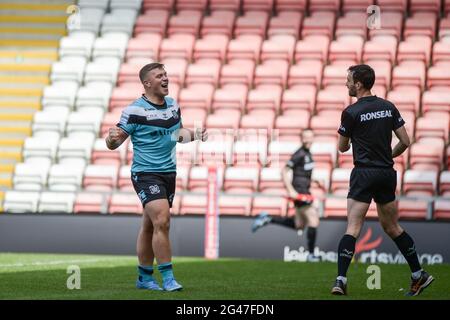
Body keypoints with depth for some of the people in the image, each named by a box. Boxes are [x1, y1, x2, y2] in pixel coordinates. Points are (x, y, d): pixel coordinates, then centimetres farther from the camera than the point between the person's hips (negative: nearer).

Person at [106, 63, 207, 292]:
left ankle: (144, 277, 21)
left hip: (168, 173, 6)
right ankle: (167, 278, -13)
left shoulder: (173, 105, 9)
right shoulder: (135, 110, -12)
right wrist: (112, 138, -33)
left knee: (150, 226, 12)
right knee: (162, 222, -18)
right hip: (146, 175, -6)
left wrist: (194, 134, 7)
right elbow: (112, 144, -10)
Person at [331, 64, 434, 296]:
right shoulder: (389, 107, 6)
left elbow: (342, 147, 3)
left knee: (353, 228, -9)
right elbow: (405, 141, 6)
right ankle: (419, 275, 21)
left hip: (364, 174, -6)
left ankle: (341, 280, -19)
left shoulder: (351, 112, -9)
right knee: (392, 228, 18)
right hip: (387, 173, 6)